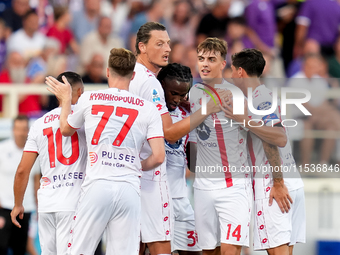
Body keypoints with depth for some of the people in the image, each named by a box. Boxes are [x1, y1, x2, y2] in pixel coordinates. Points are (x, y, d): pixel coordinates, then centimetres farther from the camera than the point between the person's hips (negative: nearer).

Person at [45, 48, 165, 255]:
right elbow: (158, 157, 1)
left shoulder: (89, 99, 8)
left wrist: (65, 99, 43)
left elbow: (66, 129, 26)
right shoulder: (148, 108, 7)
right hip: (130, 189, 1)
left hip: (97, 186, -1)